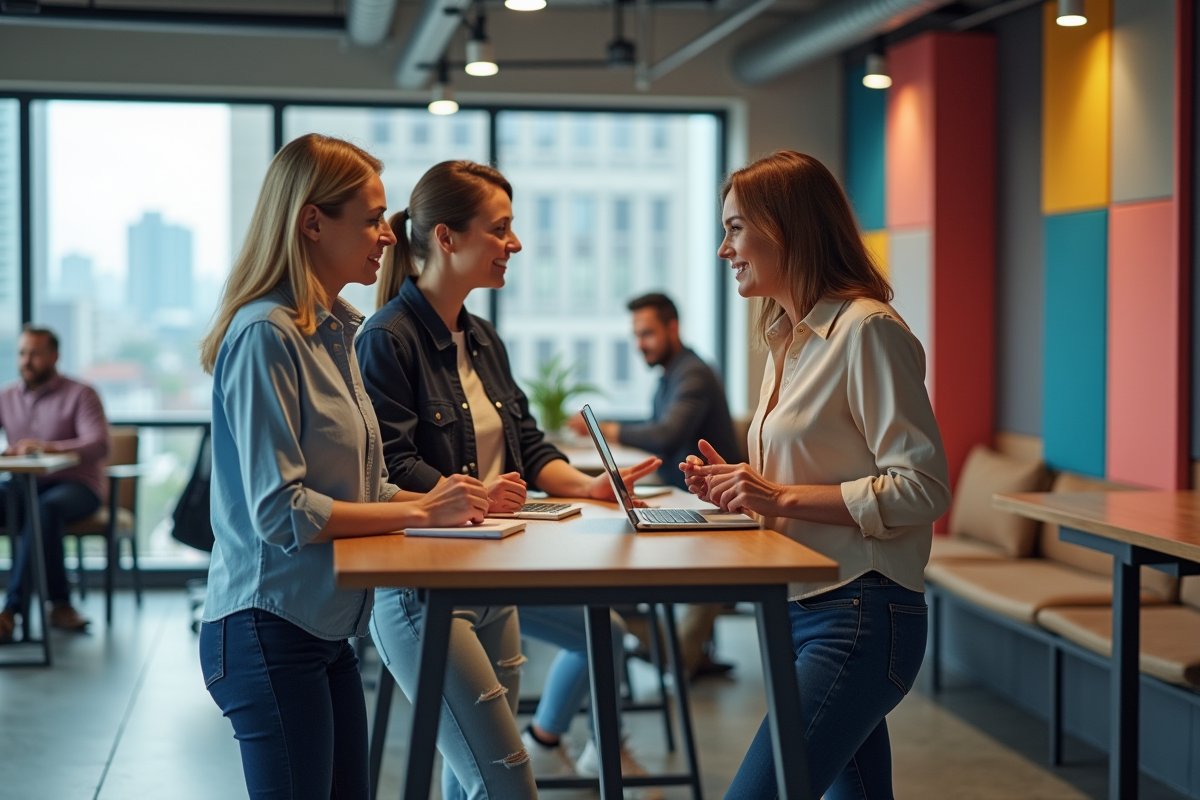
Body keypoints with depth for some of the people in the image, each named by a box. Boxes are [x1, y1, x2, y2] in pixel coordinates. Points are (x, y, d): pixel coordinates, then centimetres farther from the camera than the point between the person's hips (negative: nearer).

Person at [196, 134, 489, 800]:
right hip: (270, 627, -9)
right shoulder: (265, 335, -16)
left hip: (326, 629, 9)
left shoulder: (333, 332, 13)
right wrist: (418, 512, -16)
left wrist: (435, 500, 0)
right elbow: (280, 512, -21)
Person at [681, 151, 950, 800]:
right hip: (800, 611, 9)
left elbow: (922, 489, -18)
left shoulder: (867, 330, -13)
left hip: (857, 617, -9)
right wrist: (741, 487, 5)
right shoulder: (790, 341, 16)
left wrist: (782, 497, -19)